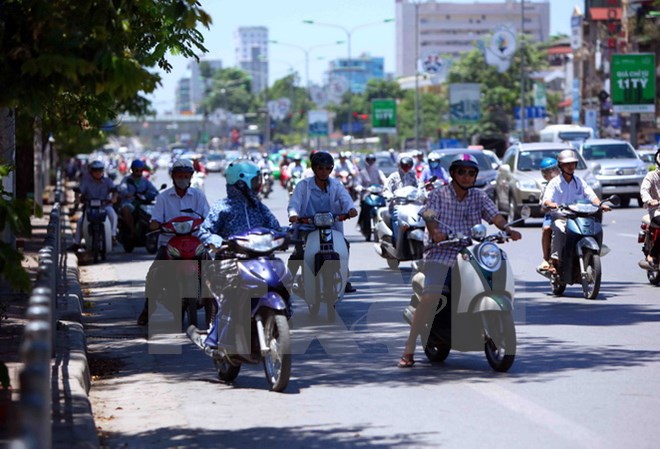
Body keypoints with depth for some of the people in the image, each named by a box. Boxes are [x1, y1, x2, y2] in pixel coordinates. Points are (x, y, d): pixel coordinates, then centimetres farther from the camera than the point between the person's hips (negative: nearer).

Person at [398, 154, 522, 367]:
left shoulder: (479, 197, 15)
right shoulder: (439, 194, 4)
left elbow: (494, 215, 3)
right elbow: (429, 215, -11)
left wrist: (507, 229, -18)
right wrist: (435, 231, -33)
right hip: (441, 253, -4)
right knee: (430, 296, -22)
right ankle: (409, 350, -18)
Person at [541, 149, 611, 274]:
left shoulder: (580, 182, 17)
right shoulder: (554, 183, 7)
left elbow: (591, 195, 5)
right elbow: (546, 199, -7)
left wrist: (600, 204, -16)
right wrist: (551, 204, -31)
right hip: (560, 218, -3)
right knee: (559, 230, -36)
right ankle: (554, 261, -33)